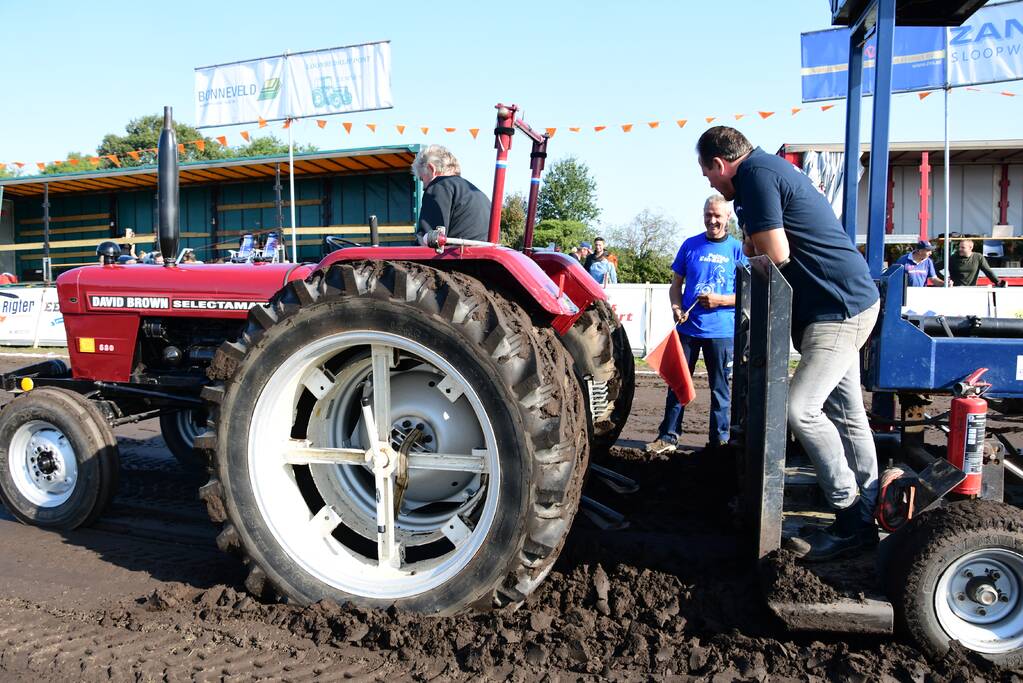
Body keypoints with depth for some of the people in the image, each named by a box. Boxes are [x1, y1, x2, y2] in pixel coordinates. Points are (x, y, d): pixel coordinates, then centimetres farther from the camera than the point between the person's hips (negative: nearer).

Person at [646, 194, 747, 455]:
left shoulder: (738, 249, 0)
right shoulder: (690, 245, 6)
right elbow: (676, 284, 10)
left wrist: (720, 300, -16)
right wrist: (677, 308, -8)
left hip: (722, 331, -2)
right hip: (687, 327, 2)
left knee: (720, 387, 7)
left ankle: (719, 439, 18)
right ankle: (668, 436, 14)